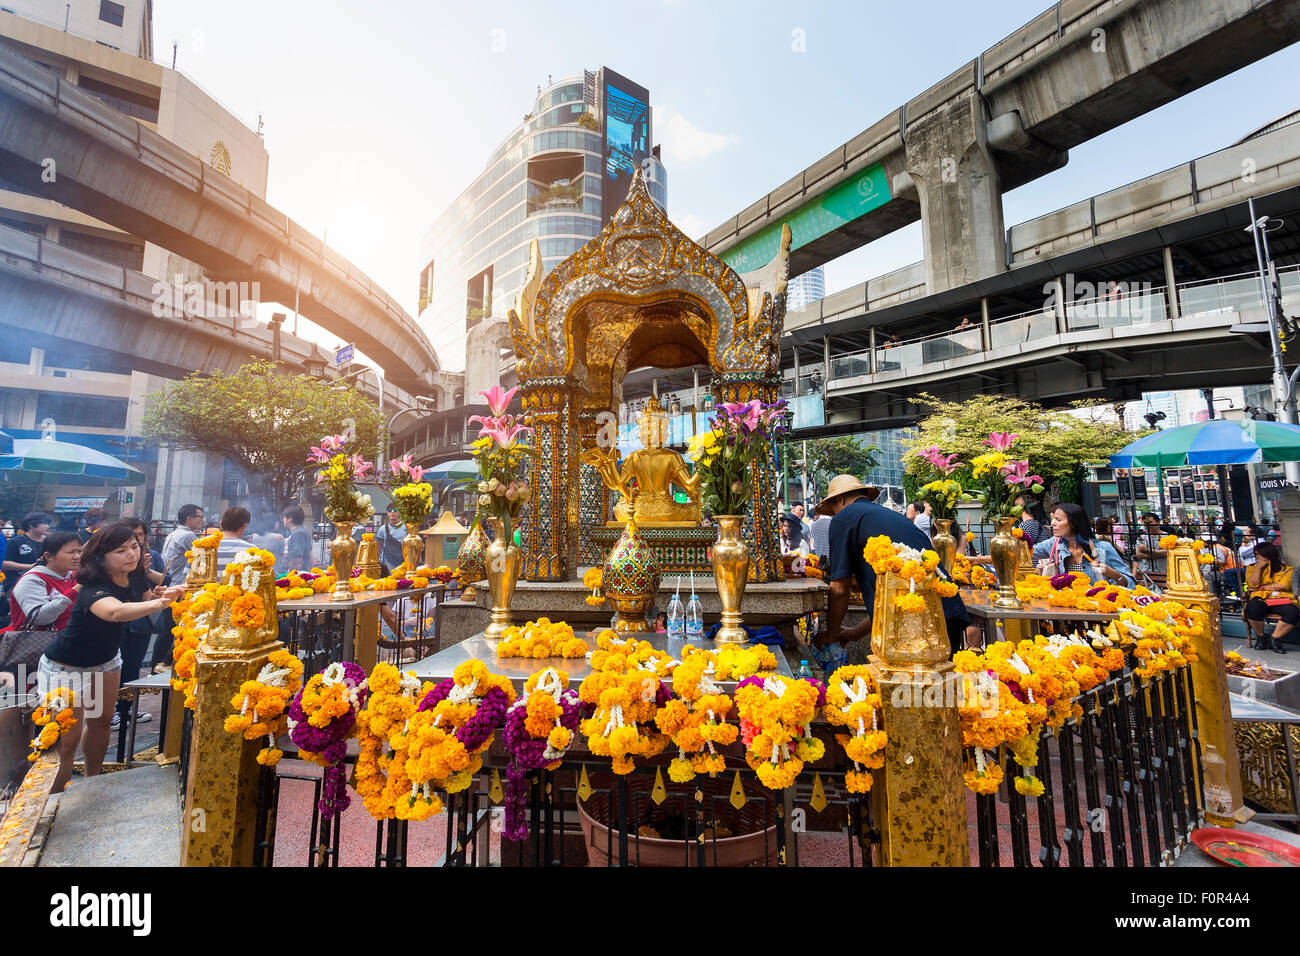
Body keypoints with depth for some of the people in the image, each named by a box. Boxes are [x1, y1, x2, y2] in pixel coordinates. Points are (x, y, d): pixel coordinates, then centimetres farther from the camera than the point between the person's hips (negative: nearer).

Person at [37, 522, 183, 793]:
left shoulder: (134, 576, -13)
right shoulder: (94, 589, -35)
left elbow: (145, 599, 8)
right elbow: (115, 611, -59)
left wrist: (162, 596, -13)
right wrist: (158, 603, -73)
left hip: (106, 658, 7)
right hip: (66, 666, -6)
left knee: (101, 721, 17)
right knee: (68, 739, -2)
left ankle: (92, 780, 35)